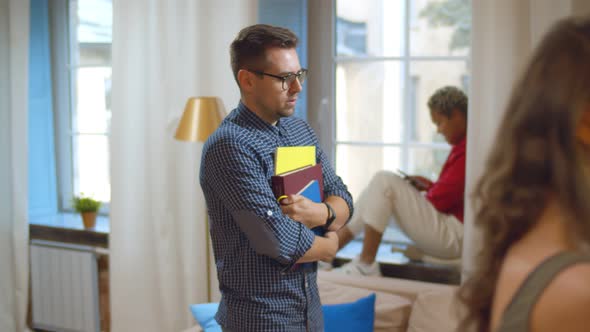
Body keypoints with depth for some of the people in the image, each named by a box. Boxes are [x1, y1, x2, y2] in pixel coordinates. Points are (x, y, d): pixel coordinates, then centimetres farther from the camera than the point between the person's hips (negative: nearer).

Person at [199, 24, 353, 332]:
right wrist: (328, 246, -7)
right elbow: (281, 241, -25)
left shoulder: (301, 130, 6)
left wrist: (321, 213, -16)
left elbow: (343, 200, 6)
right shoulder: (230, 146, -21)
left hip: (310, 307, 7)